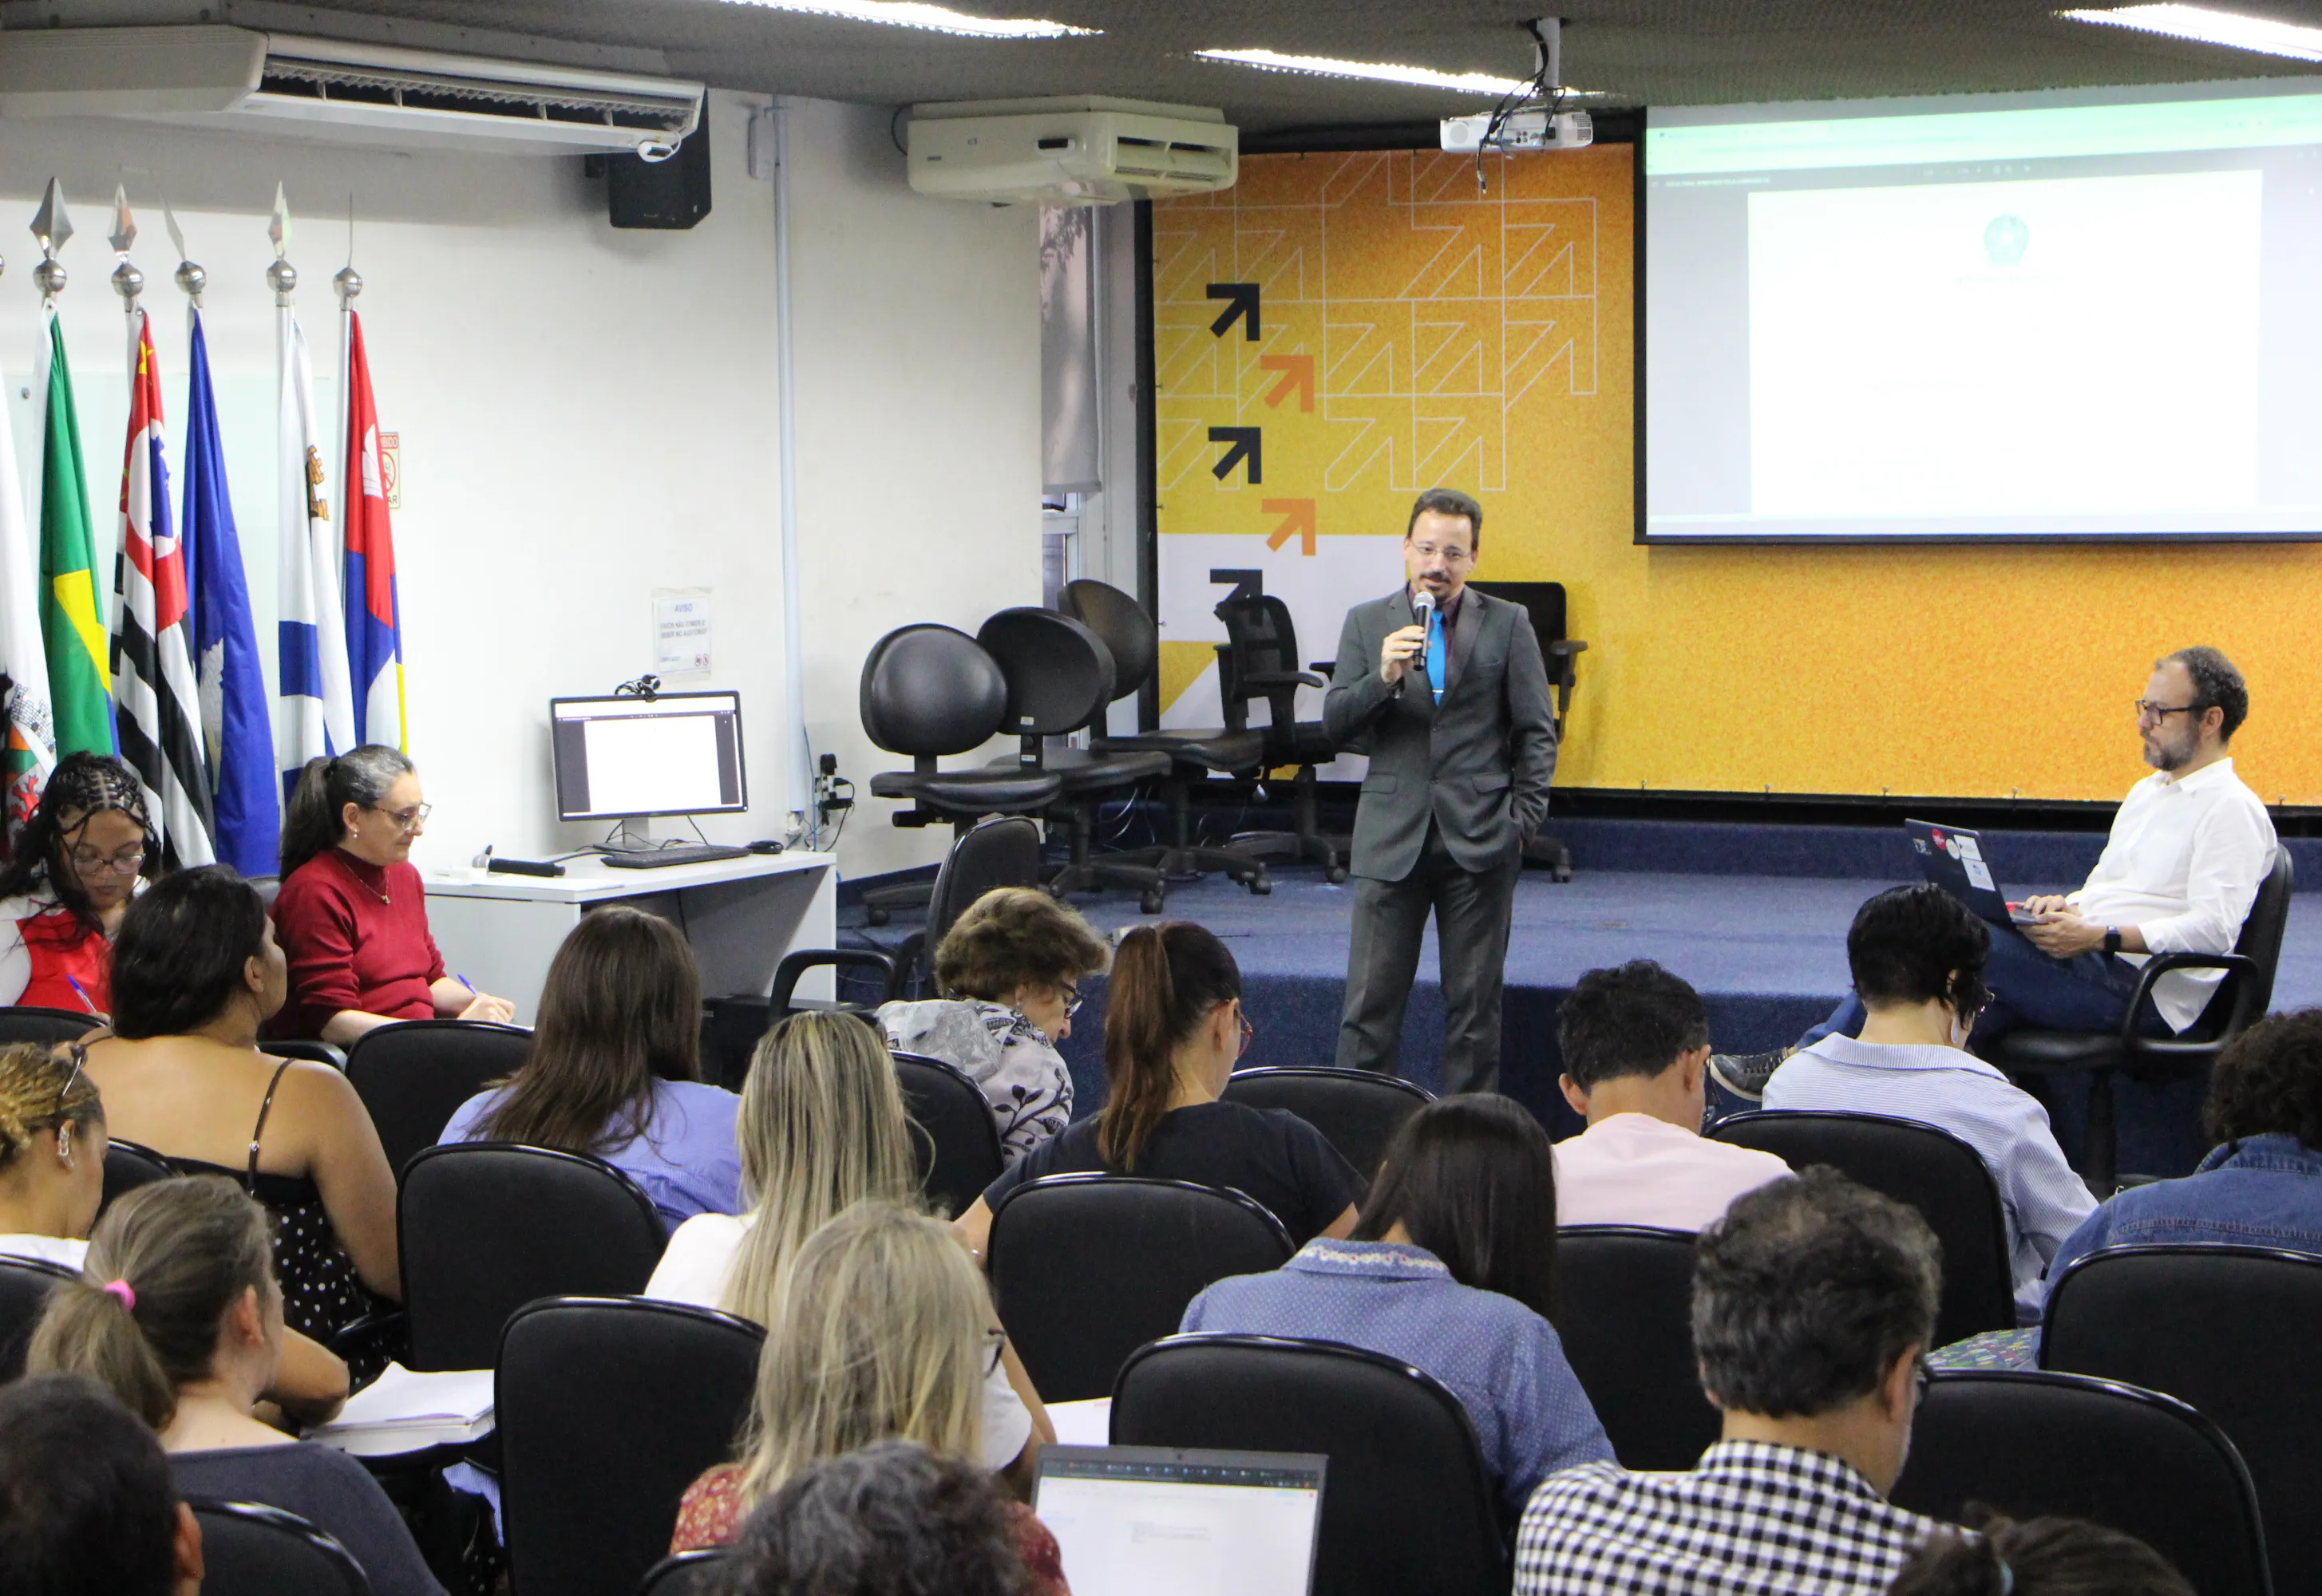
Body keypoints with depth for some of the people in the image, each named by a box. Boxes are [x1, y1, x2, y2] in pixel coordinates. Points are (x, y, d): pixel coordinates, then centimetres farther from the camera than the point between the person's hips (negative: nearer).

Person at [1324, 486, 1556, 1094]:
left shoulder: (1507, 623, 4)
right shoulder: (1367, 623, 8)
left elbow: (1537, 732, 5)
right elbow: (1336, 725, 1)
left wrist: (1523, 821, -2)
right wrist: (1383, 678, -16)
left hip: (1479, 840, -1)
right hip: (1392, 838, 1)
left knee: (1475, 1003, 5)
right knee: (1371, 1001, 0)